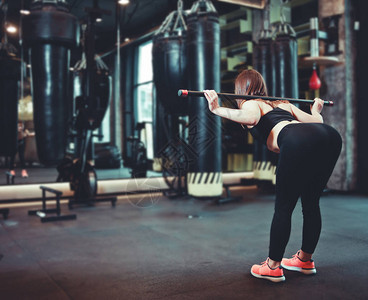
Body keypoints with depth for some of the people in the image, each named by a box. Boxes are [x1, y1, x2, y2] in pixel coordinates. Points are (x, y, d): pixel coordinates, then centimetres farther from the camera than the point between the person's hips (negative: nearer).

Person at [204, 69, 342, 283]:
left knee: (283, 208, 8)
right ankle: (305, 260, 37)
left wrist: (217, 109, 2)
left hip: (299, 141, -7)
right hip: (331, 135, 7)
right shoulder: (283, 103, 36)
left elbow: (251, 117, -5)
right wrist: (316, 110, 54)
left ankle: (272, 267, 19)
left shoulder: (249, 103, 20)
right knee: (311, 204, 21)